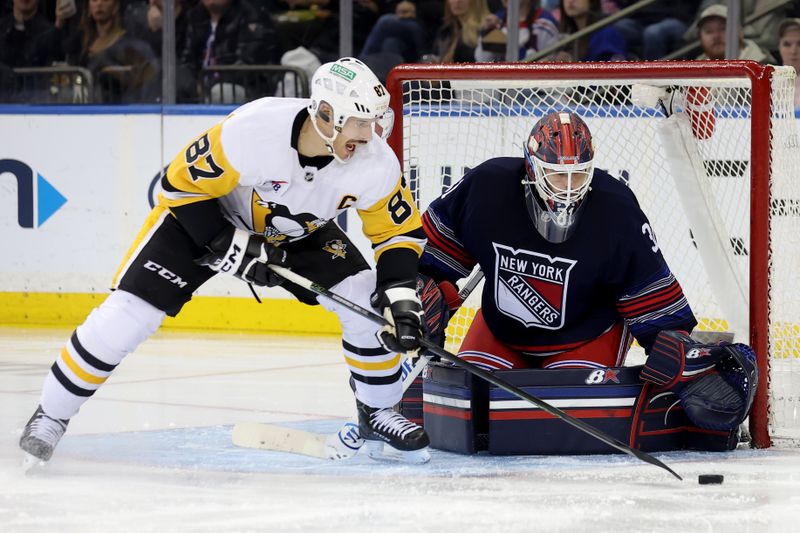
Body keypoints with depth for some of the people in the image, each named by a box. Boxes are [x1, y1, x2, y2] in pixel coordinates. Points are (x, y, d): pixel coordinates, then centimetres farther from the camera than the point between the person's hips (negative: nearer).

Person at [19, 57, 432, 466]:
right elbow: (182, 183, -25)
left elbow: (401, 232, -12)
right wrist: (232, 248, -27)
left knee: (369, 305, -13)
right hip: (206, 215, -4)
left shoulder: (374, 162, -26)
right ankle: (50, 415, 2)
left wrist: (400, 299, -26)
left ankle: (378, 415, 10)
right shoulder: (251, 130, -38)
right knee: (129, 311, -14)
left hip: (300, 232, 4)